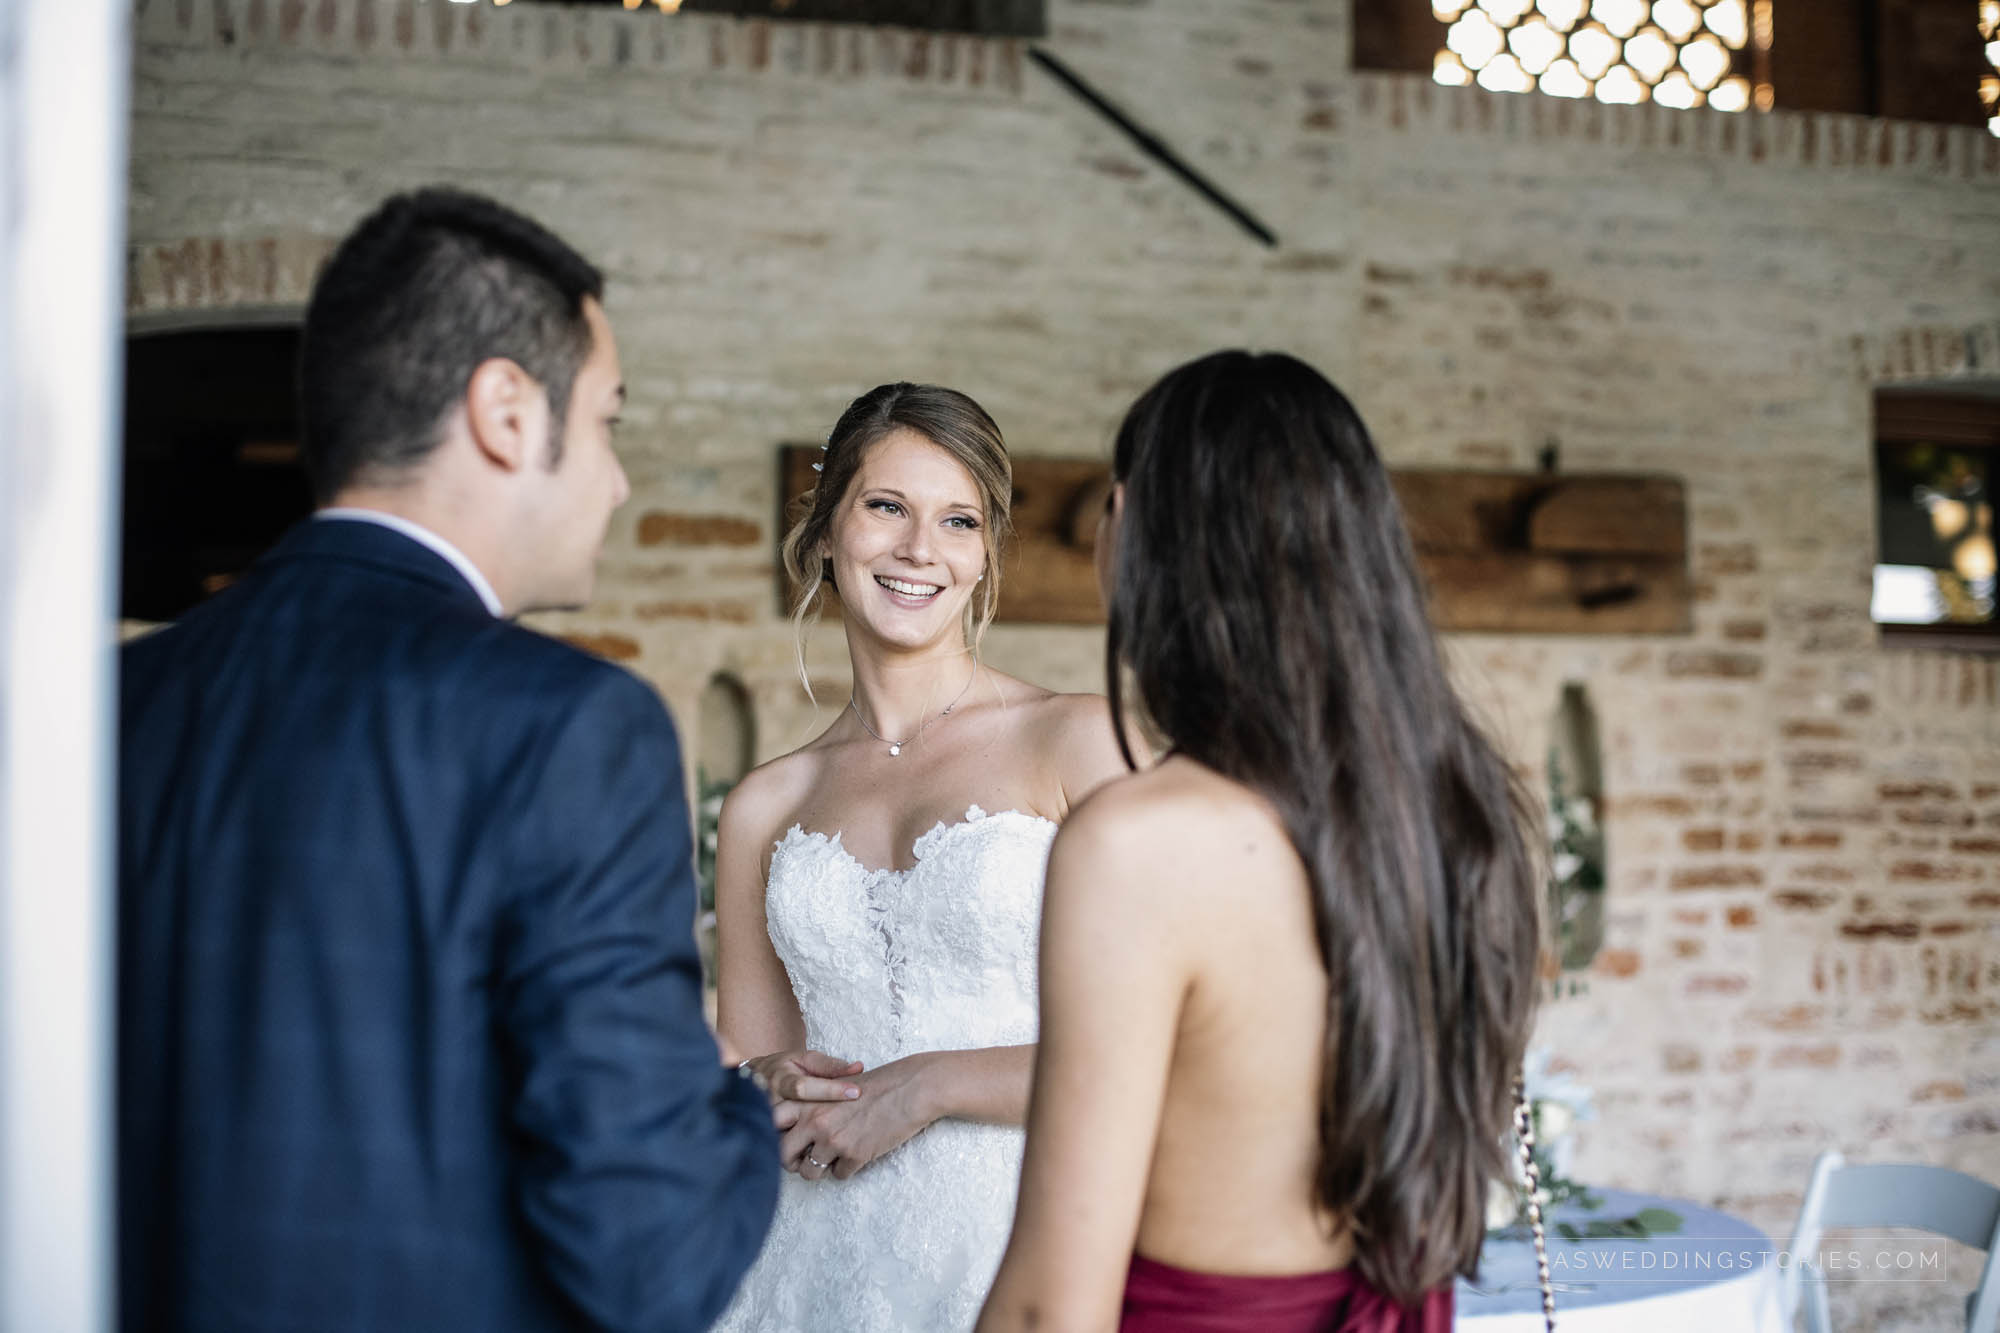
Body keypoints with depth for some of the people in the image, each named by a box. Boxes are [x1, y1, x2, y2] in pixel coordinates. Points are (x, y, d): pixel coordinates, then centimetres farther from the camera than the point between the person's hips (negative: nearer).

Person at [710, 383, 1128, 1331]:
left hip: (1019, 1257, -3)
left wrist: (931, 1085, -12)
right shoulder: (765, 806, 6)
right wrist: (775, 1092, -7)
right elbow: (743, 1058, 14)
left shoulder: (1080, 741, -5)